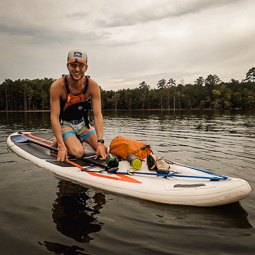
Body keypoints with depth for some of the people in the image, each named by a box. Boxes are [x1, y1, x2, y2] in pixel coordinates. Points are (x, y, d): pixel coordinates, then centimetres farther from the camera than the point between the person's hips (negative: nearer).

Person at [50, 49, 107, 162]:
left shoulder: (93, 86, -18)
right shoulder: (57, 86, -25)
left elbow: (97, 115, -20)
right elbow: (54, 117, -23)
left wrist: (100, 142, -29)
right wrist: (61, 145, -30)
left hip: (82, 123, 4)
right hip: (64, 123, -3)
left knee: (103, 150, -7)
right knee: (78, 152, -25)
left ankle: (78, 140, 20)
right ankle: (57, 142, 7)